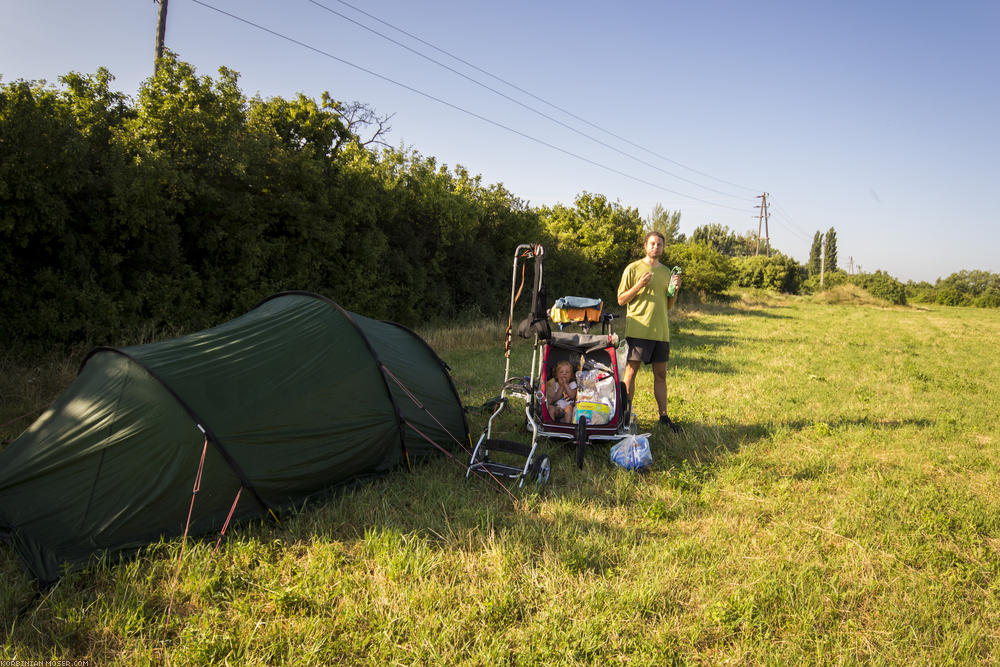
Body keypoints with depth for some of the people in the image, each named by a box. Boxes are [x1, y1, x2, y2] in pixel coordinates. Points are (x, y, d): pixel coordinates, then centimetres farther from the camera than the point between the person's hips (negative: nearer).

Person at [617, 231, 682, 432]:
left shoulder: (666, 272, 16)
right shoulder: (633, 269, 1)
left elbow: (668, 305, 19)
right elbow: (621, 300, -1)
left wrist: (675, 290, 1)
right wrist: (638, 286, -15)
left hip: (661, 331, 5)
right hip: (638, 329, -5)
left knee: (660, 374, 8)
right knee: (631, 372, -3)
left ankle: (663, 416, 16)